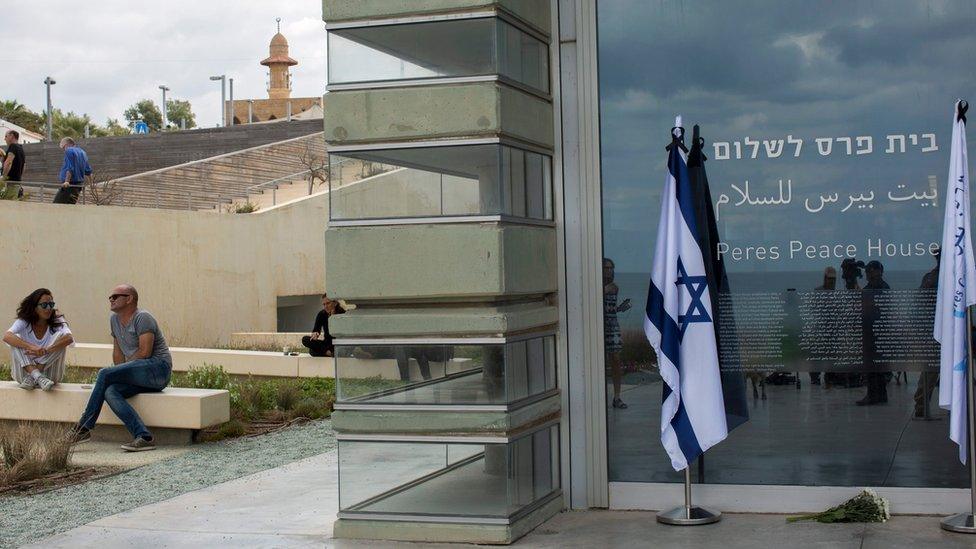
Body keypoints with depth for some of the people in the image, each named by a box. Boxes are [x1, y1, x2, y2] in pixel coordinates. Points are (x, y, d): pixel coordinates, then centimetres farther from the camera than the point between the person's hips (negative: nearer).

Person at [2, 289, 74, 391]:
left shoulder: (57, 321, -7)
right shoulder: (24, 322, -7)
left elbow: (69, 338, -27)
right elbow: (7, 337, -27)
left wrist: (46, 351, -40)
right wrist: (32, 347, -42)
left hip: (49, 372, 0)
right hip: (25, 370, 0)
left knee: (60, 335, -20)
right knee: (16, 339, -20)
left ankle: (31, 378, -23)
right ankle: (38, 377, -36)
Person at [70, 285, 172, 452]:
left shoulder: (142, 317, -7)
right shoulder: (114, 319, 19)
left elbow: (145, 352, -14)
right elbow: (117, 351, 21)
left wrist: (117, 372, -7)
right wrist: (118, 374, 4)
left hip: (158, 367, -8)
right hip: (140, 375, 8)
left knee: (105, 374, -22)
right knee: (110, 392, -23)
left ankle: (84, 427, -16)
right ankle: (144, 437, -32)